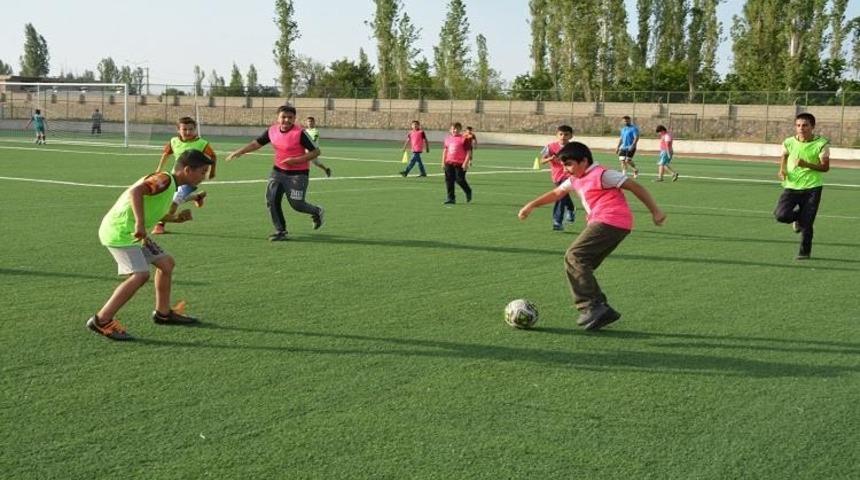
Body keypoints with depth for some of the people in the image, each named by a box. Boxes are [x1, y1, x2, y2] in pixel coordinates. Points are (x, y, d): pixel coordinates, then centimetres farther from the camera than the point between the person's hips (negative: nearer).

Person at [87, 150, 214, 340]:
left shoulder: (170, 186, 15)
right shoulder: (164, 179, -16)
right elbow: (136, 191, -32)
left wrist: (175, 218, 12)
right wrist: (140, 224, -37)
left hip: (131, 232, 10)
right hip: (120, 232, -10)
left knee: (166, 263, 14)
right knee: (140, 274, -21)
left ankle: (163, 313, 27)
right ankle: (101, 321, -14)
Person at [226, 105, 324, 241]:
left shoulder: (300, 133, -19)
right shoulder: (272, 130, -2)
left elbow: (316, 151, -15)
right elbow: (256, 143, 10)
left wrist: (296, 160, -23)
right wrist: (238, 153, 4)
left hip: (297, 173, -6)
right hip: (278, 170, 6)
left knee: (296, 204, -5)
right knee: (271, 199, -4)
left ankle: (317, 211, 28)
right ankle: (281, 231, 10)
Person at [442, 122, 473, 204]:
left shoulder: (464, 139, -6)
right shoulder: (447, 139, 11)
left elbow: (468, 152, -7)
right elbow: (445, 151, 20)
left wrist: (465, 163, -15)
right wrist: (443, 162, 15)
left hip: (460, 164, -5)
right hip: (449, 163, 5)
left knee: (460, 180, -6)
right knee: (449, 180, 2)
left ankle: (468, 191, 23)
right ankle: (450, 198, 8)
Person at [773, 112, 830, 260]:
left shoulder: (821, 143, -8)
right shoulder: (789, 142, 0)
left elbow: (825, 166, -8)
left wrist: (807, 165, -24)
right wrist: (782, 169, 3)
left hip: (812, 187, -2)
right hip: (791, 186, 2)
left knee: (806, 224, -2)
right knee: (781, 215, -16)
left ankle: (805, 252, 20)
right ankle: (798, 217, 20)